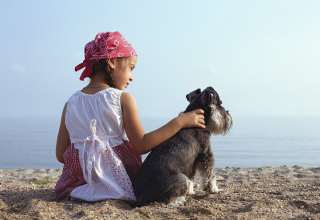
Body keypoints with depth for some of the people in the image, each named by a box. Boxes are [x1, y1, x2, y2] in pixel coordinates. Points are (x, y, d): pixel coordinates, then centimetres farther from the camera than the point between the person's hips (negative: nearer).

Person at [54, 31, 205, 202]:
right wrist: (180, 122, -10)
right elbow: (141, 145, -13)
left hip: (78, 183, 5)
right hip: (119, 184, -4)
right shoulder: (123, 99, -9)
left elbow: (61, 155, 3)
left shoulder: (71, 103, 3)